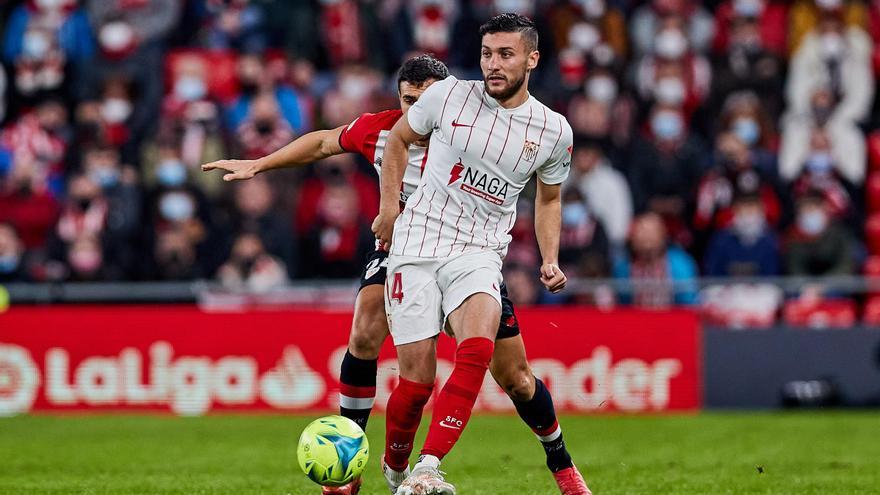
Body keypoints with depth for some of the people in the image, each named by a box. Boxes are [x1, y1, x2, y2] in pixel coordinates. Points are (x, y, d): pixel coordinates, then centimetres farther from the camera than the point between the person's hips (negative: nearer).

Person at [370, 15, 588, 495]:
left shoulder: (554, 131, 3)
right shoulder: (449, 95, -2)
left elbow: (548, 199, 20)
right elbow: (398, 139, 15)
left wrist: (551, 260, 7)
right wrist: (389, 208, 6)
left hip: (479, 254, 1)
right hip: (417, 242, -1)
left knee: (477, 350, -29)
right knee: (418, 377, -6)